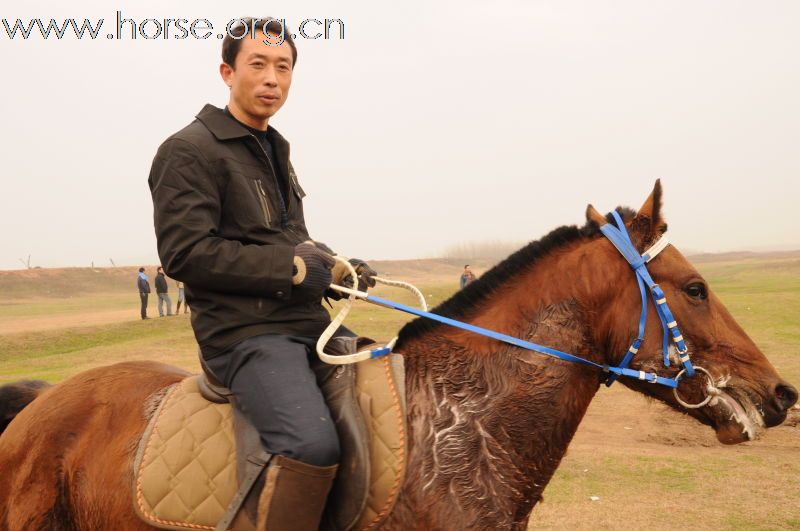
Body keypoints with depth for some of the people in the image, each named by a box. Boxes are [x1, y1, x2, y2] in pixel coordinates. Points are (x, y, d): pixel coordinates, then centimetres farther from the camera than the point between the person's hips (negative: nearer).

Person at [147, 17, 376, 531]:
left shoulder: (273, 150, 20)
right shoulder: (190, 151, -7)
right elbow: (186, 254, -16)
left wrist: (335, 266, 6)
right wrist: (294, 268, -18)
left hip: (309, 323, 9)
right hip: (245, 333, -9)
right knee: (315, 444, -31)